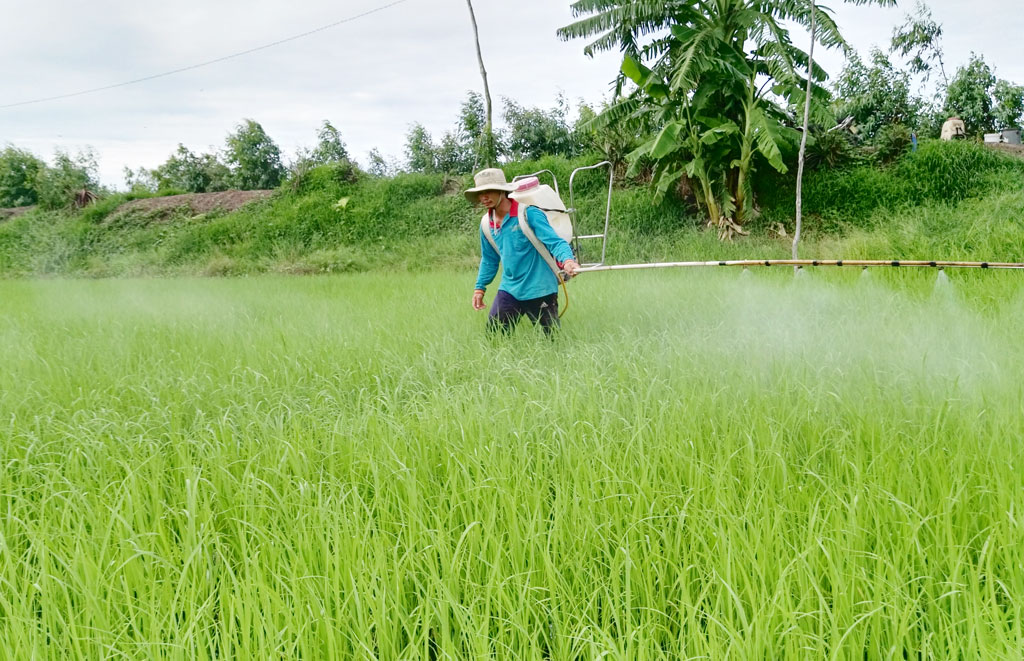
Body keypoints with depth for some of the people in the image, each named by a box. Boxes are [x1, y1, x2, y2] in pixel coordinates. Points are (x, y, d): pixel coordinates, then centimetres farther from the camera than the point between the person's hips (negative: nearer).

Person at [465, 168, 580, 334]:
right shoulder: (486, 225, 6)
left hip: (539, 290, -5)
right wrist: (480, 288, 17)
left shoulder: (528, 213, -13)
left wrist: (567, 260, -38)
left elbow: (554, 241, -19)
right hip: (509, 290, 5)